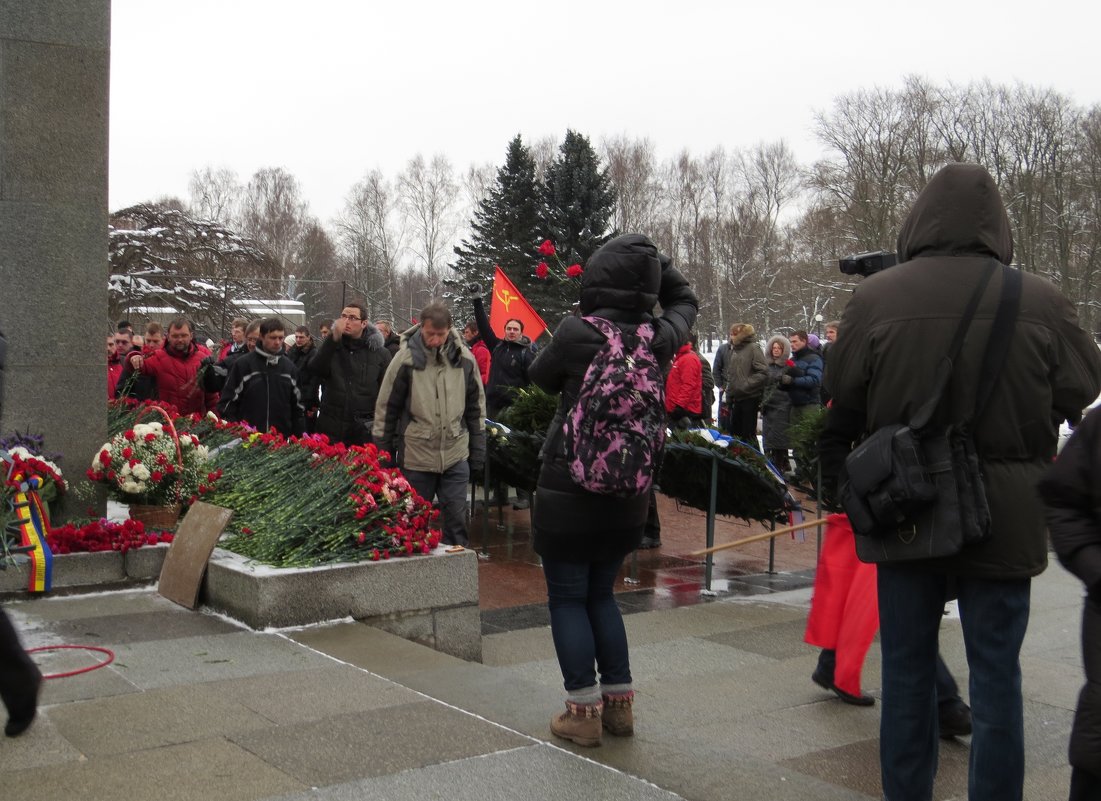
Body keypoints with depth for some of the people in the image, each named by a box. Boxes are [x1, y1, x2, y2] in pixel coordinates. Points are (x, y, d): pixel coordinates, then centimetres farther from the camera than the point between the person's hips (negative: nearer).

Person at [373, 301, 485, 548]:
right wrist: (383, 454, 0)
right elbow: (386, 408, -2)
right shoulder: (406, 359, -9)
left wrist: (478, 450, 8)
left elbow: (476, 406, 9)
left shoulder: (464, 358, -1)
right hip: (416, 456, -2)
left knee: (456, 518, 5)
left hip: (456, 455, 2)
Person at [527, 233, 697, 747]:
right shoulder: (660, 339, -4)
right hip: (628, 493, 5)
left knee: (567, 599, 7)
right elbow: (684, 302, 19)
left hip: (569, 489, -5)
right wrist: (652, 259, 11)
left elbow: (541, 377, 4)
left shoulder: (577, 333, -15)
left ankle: (584, 711, 8)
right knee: (601, 594, 19)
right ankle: (619, 703, 21)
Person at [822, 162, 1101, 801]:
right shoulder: (1040, 302, -10)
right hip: (1004, 517, -1)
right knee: (997, 673, 10)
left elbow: (841, 408, -2)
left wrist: (837, 477, 11)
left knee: (908, 667, 14)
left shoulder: (875, 299, -9)